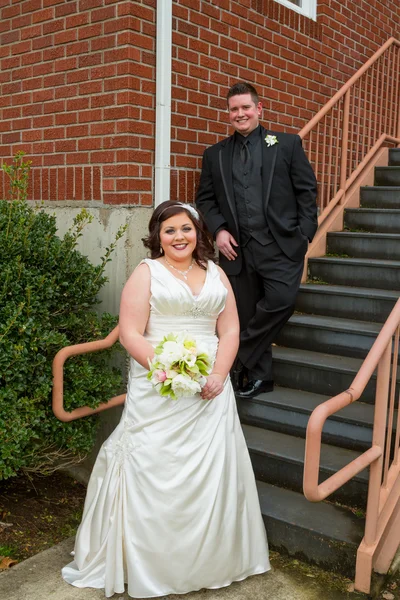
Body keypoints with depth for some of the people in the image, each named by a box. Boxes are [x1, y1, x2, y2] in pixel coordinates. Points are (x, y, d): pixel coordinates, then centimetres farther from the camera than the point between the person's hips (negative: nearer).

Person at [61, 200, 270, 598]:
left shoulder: (216, 274, 11)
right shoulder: (146, 273, 0)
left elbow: (230, 331, 7)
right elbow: (130, 334, -8)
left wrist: (218, 376, -9)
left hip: (210, 392, 4)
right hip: (157, 395, -3)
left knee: (210, 475, 9)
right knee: (153, 476, 2)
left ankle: (209, 562, 27)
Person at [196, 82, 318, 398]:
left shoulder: (288, 144, 8)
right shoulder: (215, 154, 15)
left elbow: (307, 191, 5)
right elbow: (205, 198, 15)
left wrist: (304, 236, -4)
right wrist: (218, 230, -2)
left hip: (281, 245, -2)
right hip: (237, 249, 2)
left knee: (281, 300, -20)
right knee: (247, 314, 5)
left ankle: (242, 357, 1)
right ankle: (259, 376, 20)